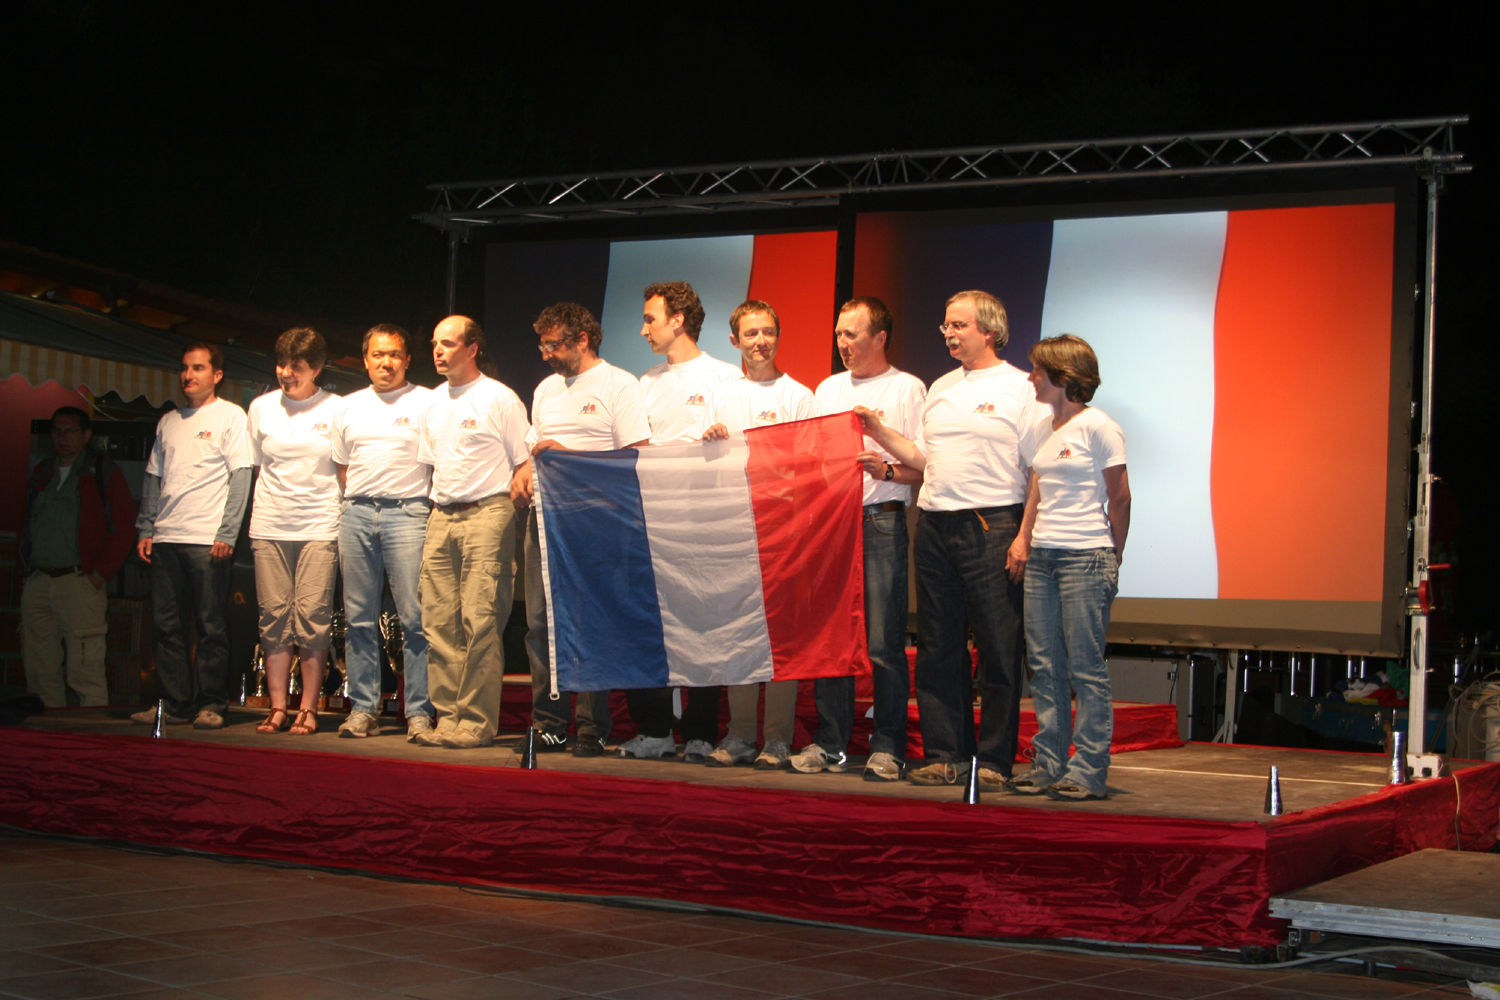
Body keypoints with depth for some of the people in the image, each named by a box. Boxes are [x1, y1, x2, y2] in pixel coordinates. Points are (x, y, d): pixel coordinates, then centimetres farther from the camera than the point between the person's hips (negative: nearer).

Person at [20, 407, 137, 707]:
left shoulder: (103, 473, 2)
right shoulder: (41, 474, 20)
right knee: (39, 670, 6)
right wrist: (26, 569, 11)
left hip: (79, 582, -6)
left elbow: (123, 529, -4)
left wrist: (99, 575, -10)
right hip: (37, 582, 6)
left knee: (85, 671, -11)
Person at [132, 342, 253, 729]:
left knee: (212, 627, -3)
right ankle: (174, 704, 9)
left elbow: (240, 477, -4)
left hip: (208, 540, -5)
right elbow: (153, 478, 20)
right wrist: (146, 530, 10)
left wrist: (227, 533, -12)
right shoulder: (168, 421, 19)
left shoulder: (230, 416, 2)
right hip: (166, 538, 5)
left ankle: (211, 704, 2)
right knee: (166, 625, 4)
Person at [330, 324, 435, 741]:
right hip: (356, 514, 4)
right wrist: (357, 502, 12)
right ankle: (363, 709, 10)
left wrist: (436, 512, -4)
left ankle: (419, 712, -6)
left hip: (407, 512, -4)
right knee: (359, 619, 5)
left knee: (415, 619, -8)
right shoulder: (349, 407, 17)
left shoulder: (426, 402, 4)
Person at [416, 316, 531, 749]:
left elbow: (523, 465, -2)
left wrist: (507, 515, -8)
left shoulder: (499, 398, -2)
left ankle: (477, 722, -7)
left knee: (480, 620, -10)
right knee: (438, 622, 3)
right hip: (440, 517, 7)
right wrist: (437, 509, 16)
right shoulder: (435, 401, 18)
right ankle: (448, 717, 8)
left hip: (486, 514, -7)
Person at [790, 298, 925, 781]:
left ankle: (887, 747, 1)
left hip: (881, 521, -5)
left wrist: (888, 469, -19)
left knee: (883, 642, -5)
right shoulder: (827, 389, 20)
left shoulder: (907, 389, 3)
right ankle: (830, 744, 11)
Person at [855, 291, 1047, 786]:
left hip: (991, 526, -6)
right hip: (934, 525, 6)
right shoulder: (941, 388, 19)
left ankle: (994, 760, 3)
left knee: (998, 648, -3)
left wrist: (1025, 536, -15)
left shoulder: (1020, 388, -2)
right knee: (938, 647, 7)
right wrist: (880, 433, 8)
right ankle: (944, 755, 14)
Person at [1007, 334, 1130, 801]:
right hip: (1041, 556, 7)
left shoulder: (1097, 427, -7)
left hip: (1086, 557, -7)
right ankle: (1049, 765, 12)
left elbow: (1119, 498, -4)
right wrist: (1023, 538, 5)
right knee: (1044, 666, 7)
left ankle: (1089, 771, -2)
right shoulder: (1043, 432, 15)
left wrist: (1112, 560, 0)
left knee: (1086, 668, -6)